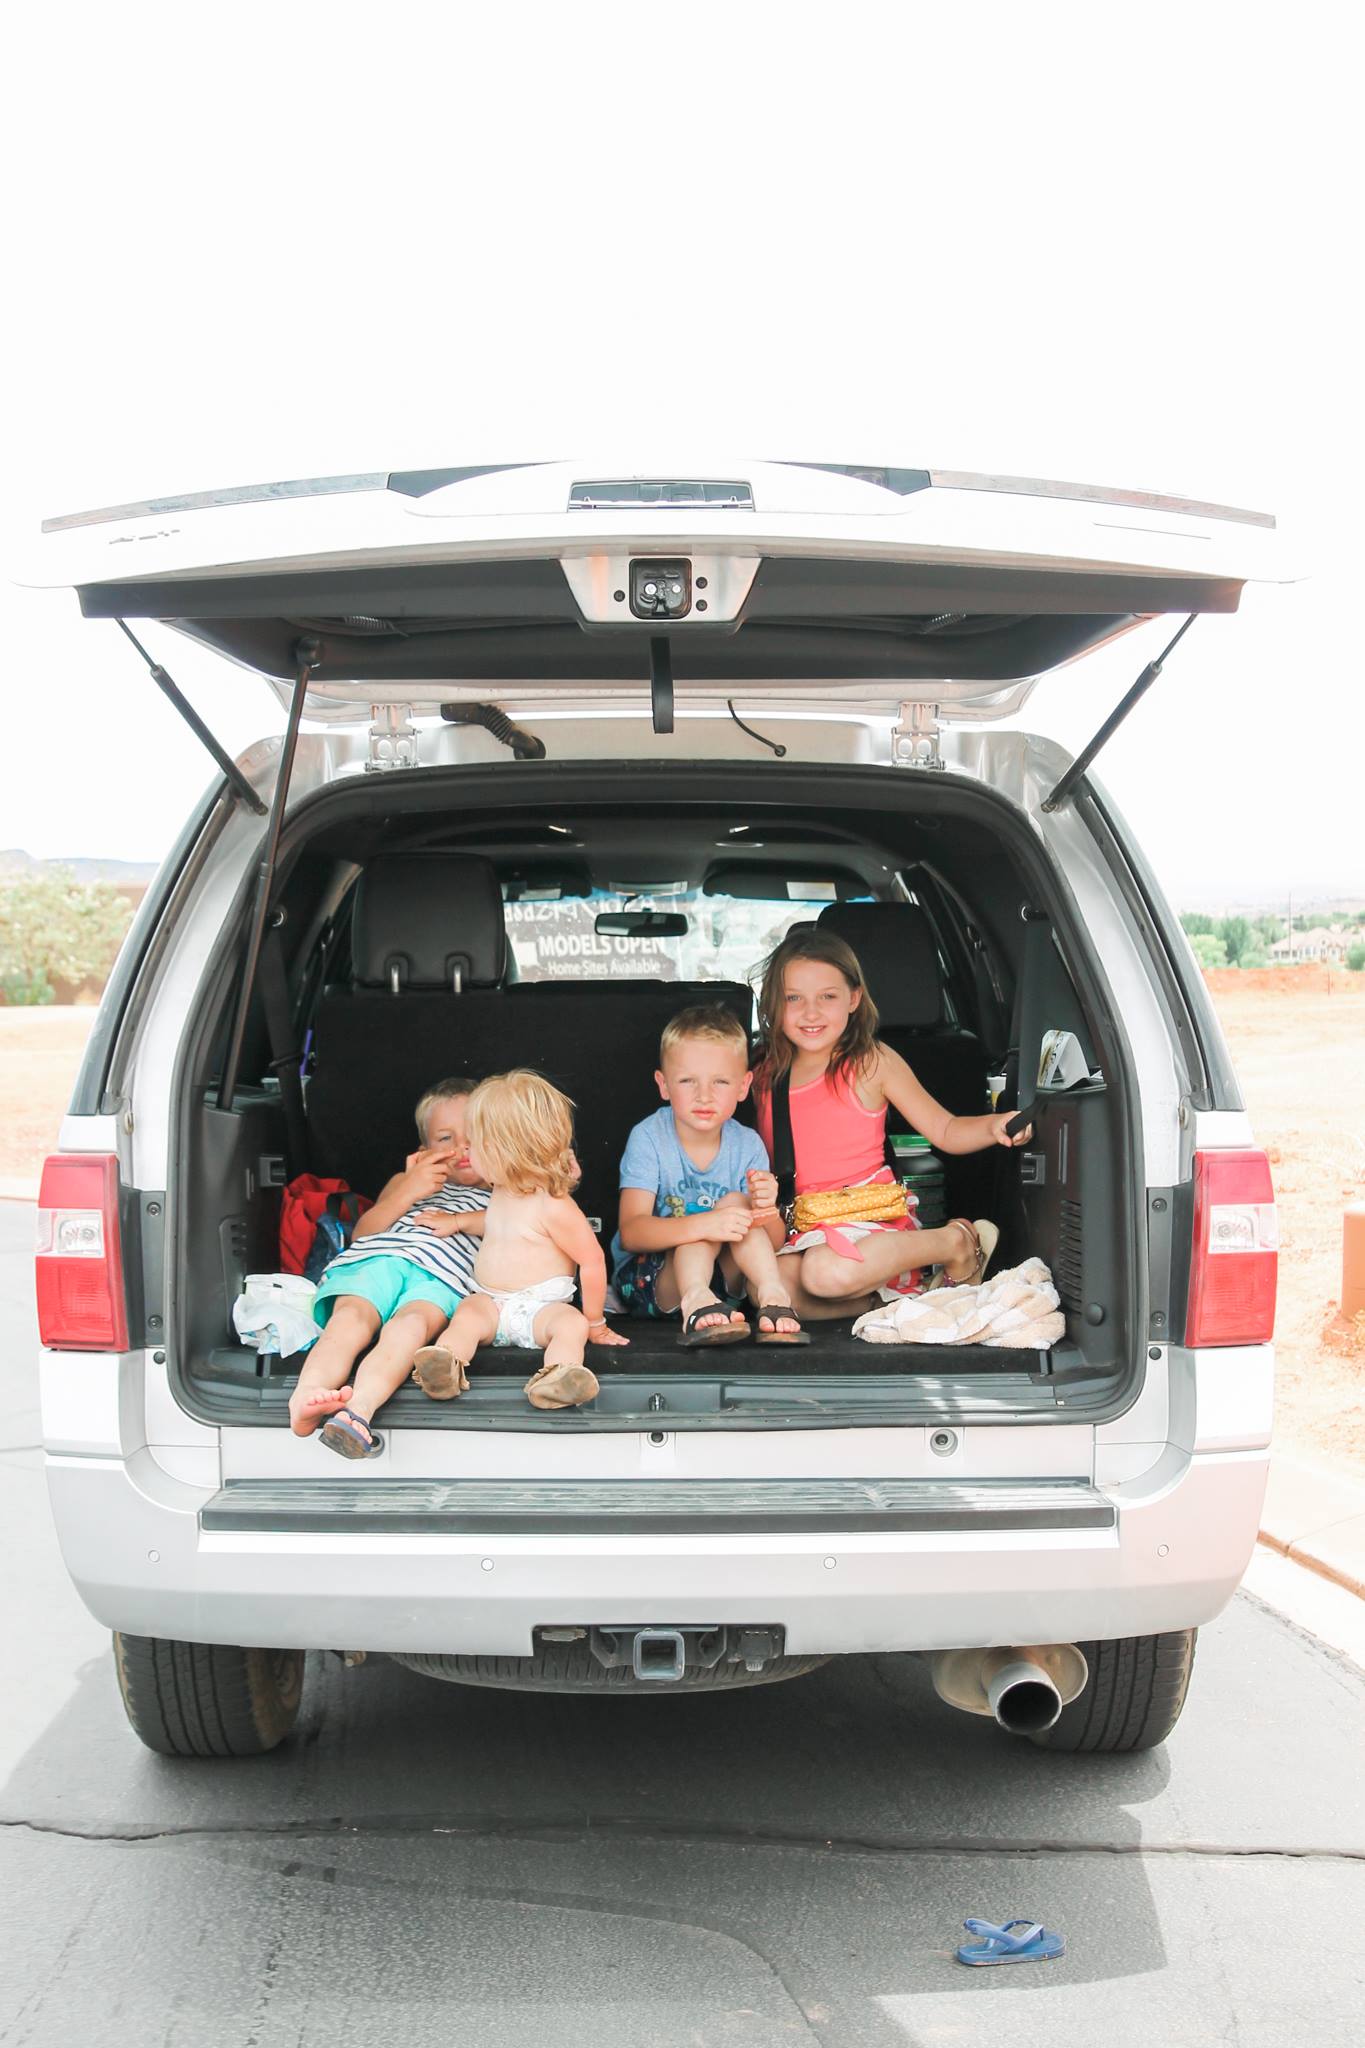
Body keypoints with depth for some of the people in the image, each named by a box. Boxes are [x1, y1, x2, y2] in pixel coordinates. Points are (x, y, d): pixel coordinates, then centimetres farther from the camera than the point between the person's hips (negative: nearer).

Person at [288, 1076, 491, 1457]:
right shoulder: (406, 1181, 41)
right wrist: (407, 1193, 11)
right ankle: (306, 1397, -59)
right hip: (373, 1257, 2)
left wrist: (463, 1220, 3)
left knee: (410, 1325, -38)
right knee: (351, 1317, -34)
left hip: (440, 1275, -2)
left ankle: (358, 1409, -64)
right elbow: (361, 1234, 26)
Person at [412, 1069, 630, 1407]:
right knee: (466, 1315, -25)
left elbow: (592, 1261, -10)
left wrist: (594, 1323, -3)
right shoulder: (502, 1191, 13)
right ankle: (445, 1363, -53)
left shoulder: (554, 1207, -13)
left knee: (571, 1324, -34)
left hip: (542, 1307, -6)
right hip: (490, 1301, 6)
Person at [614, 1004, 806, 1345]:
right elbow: (630, 1233, -26)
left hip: (719, 1275, 3)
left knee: (736, 1204, -22)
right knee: (731, 1204, -25)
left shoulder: (747, 1144, -5)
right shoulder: (648, 1138, -15)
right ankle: (695, 1302, -46)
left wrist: (767, 1212, -31)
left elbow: (773, 1243, -5)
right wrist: (702, 1225, -43)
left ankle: (771, 1294, -34)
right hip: (647, 1277, -3)